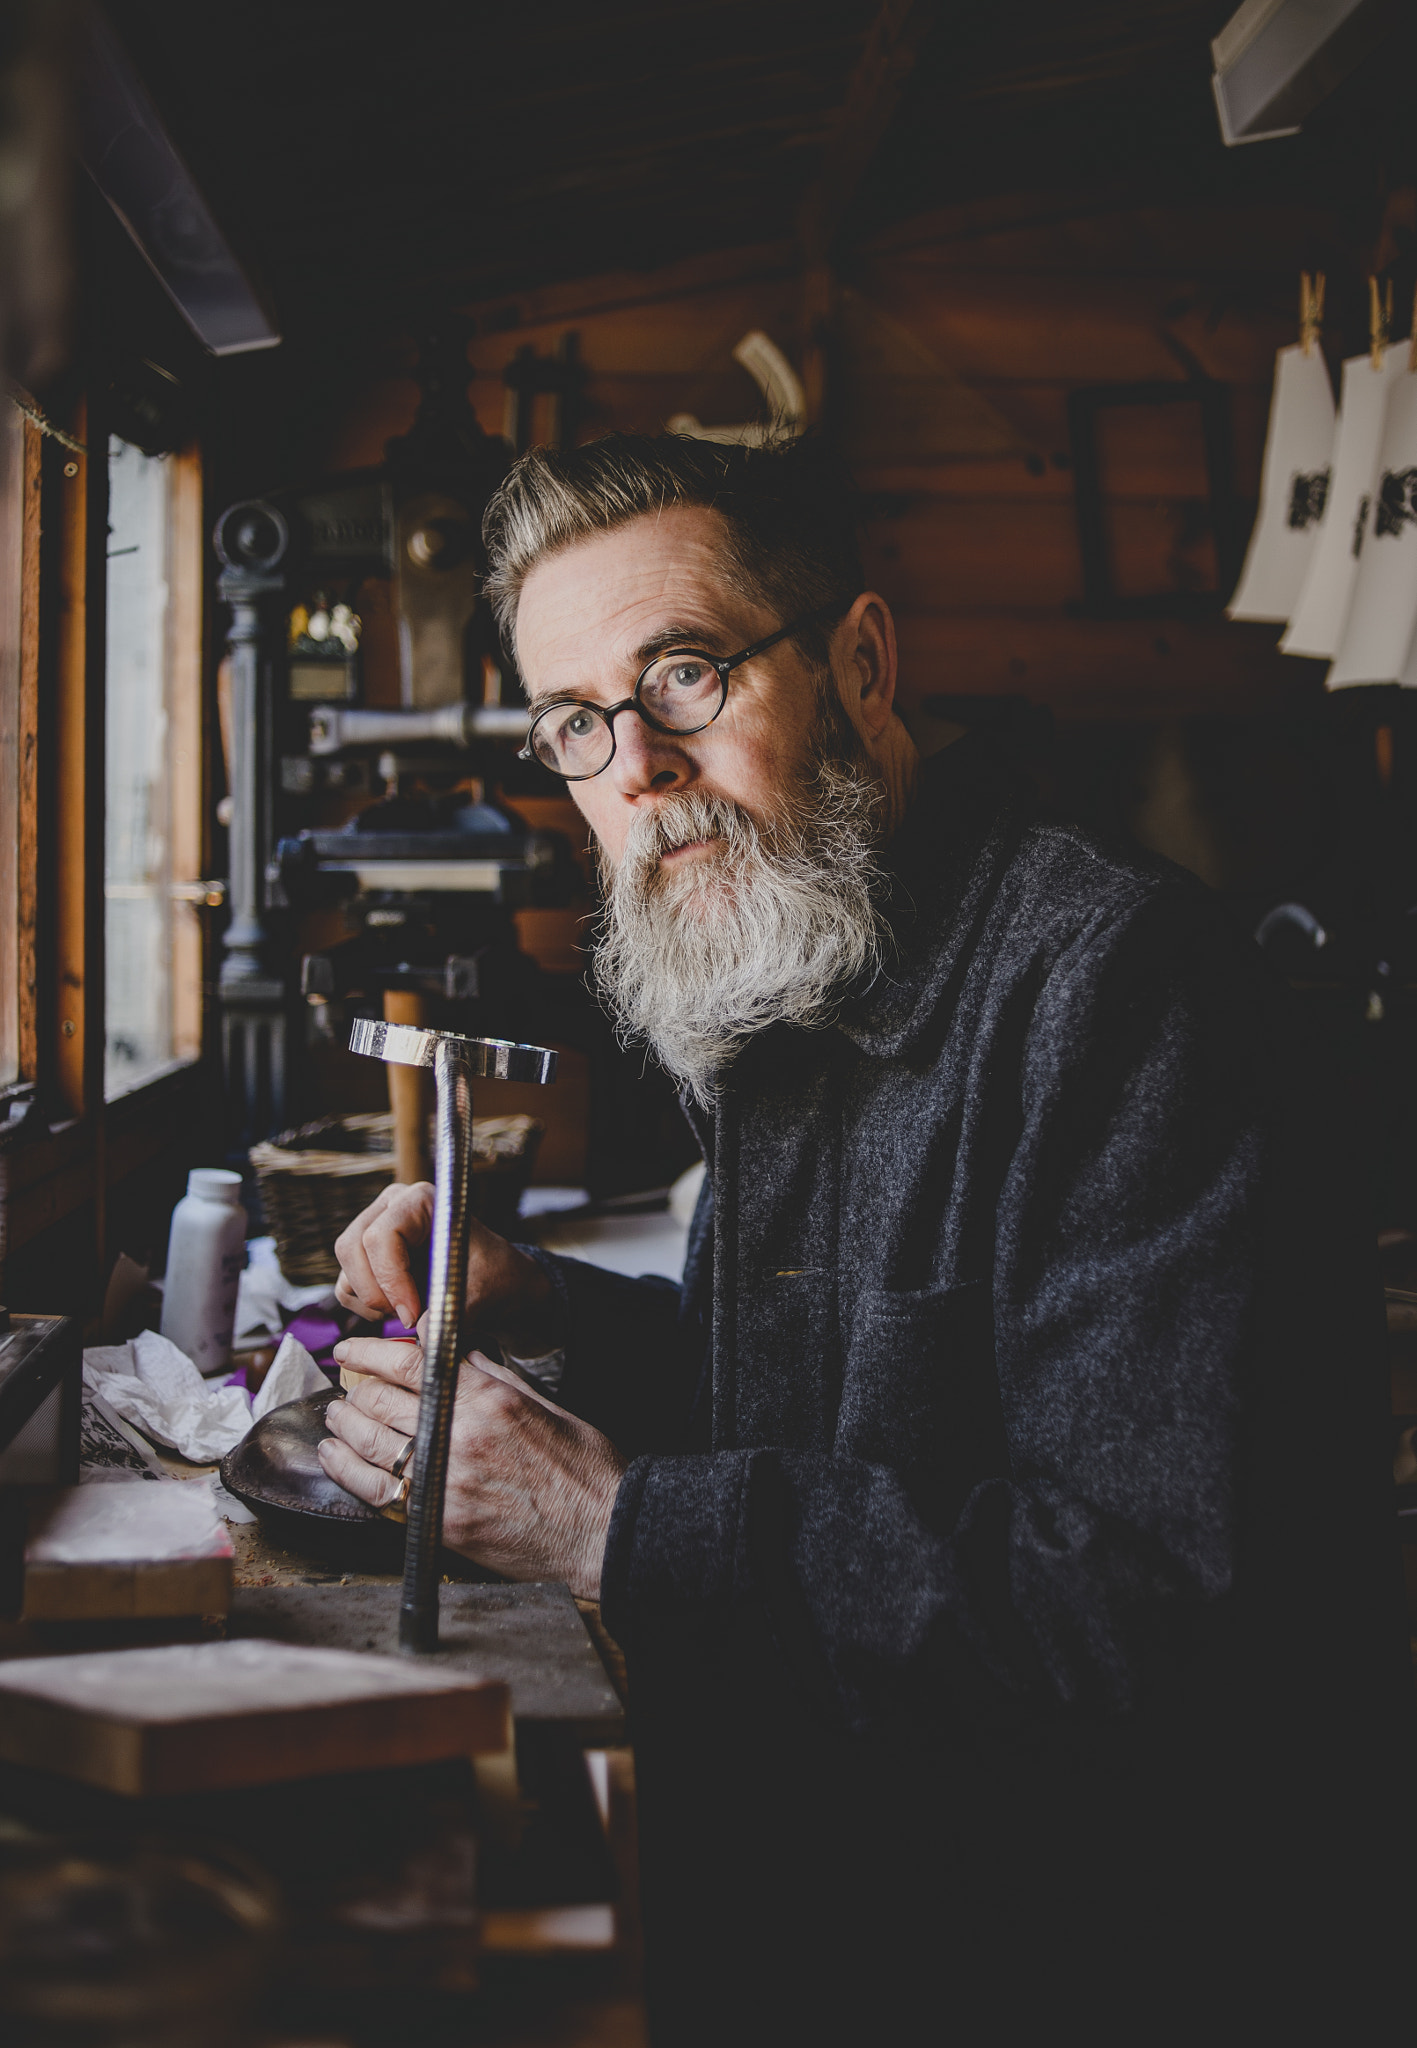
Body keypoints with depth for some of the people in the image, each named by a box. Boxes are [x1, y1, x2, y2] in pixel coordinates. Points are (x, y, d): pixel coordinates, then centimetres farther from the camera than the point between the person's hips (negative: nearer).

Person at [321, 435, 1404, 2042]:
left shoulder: (1108, 976, -20)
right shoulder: (776, 999, 10)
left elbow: (1156, 1611, -28)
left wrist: (615, 1523, -25)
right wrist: (540, 1312, 3)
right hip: (789, 1817, 8)